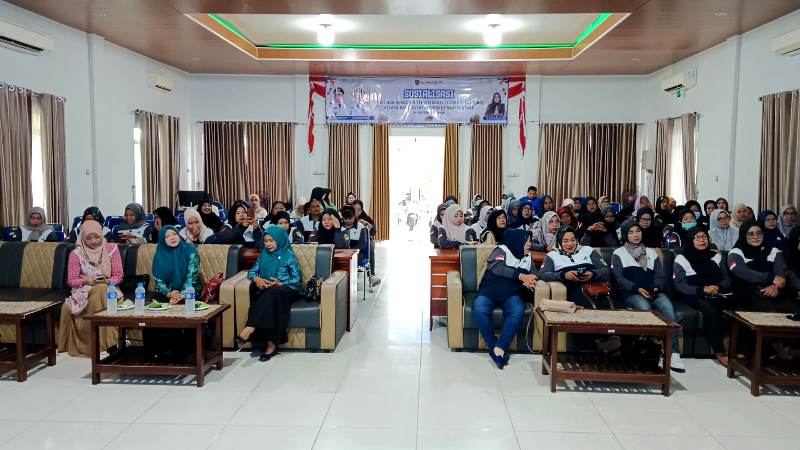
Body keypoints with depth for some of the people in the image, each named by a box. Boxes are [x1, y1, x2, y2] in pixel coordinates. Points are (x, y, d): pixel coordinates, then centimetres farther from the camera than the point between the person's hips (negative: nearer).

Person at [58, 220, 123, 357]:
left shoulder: (112, 249, 2)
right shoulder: (76, 253, 1)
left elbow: (118, 276, 2)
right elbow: (71, 280, 1)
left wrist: (106, 281, -18)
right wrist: (86, 280, -18)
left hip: (107, 289, -1)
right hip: (83, 291, 1)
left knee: (100, 291, -36)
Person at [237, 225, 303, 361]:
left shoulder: (288, 255, -1)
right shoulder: (264, 254, 13)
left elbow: (297, 279, -5)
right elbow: (252, 271, 12)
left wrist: (280, 284, -21)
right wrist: (256, 279, -12)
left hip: (286, 290, -4)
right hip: (267, 291, 4)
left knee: (272, 293, -38)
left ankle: (250, 327, -41)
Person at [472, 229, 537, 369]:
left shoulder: (528, 257, 19)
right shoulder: (502, 250, 1)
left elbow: (534, 275, 15)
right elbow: (496, 268, -16)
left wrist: (529, 282, -10)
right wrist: (521, 276, -17)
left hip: (511, 295, 3)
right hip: (489, 292, -3)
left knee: (518, 311, -32)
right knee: (479, 309, -34)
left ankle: (500, 347, -28)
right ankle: (493, 346, -19)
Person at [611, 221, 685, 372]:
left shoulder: (651, 252, 26)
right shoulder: (618, 253, 15)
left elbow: (661, 275, 14)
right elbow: (618, 278, 1)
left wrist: (656, 288, -9)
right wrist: (638, 289, -15)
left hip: (653, 292, 3)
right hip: (631, 293, -3)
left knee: (668, 307, -30)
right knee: (645, 308, -36)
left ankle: (674, 353, -35)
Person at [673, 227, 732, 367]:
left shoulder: (716, 256, 16)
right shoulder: (682, 259, 2)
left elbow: (726, 280, 13)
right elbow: (679, 285, -7)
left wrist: (717, 287, -10)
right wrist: (702, 290, -19)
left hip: (715, 295, 4)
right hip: (692, 296, -4)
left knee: (734, 306, -28)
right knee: (709, 310, -35)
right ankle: (720, 352, -28)